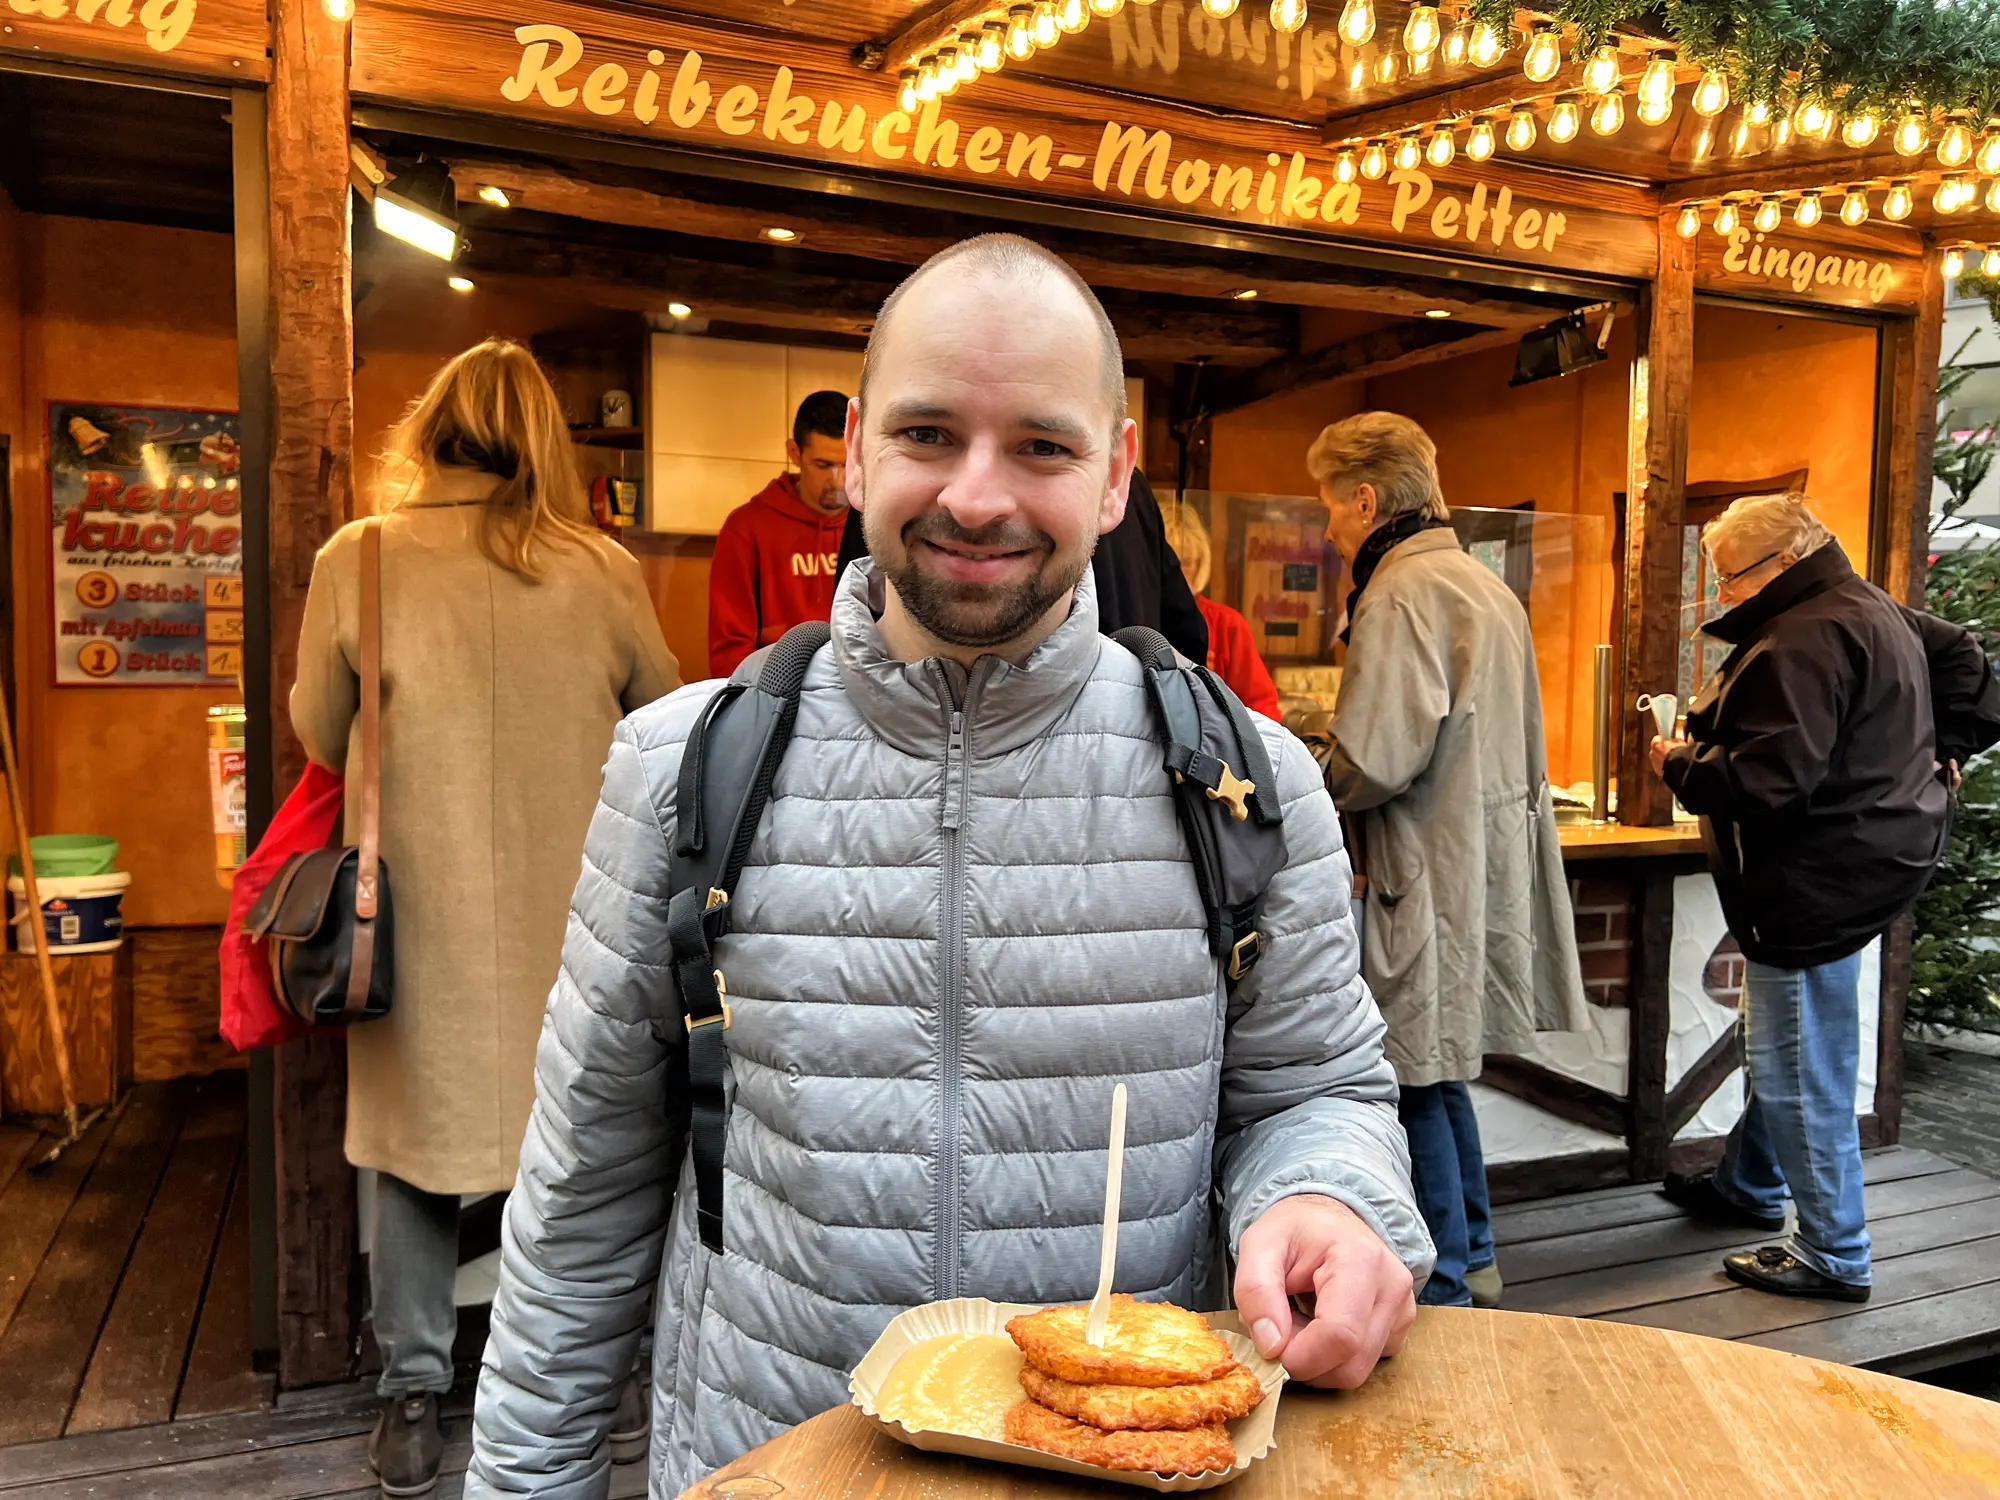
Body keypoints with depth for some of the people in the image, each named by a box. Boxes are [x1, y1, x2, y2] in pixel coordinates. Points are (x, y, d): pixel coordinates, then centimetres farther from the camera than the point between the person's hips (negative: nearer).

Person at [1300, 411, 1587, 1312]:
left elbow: (1374, 762, -23)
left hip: (1433, 875, -10)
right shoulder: (1487, 586, 15)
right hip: (1491, 859, 10)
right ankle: (1473, 1257, 33)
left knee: (1417, 1082, 2)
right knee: (1437, 1074, 20)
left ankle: (1444, 1287, 14)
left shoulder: (1401, 593, -15)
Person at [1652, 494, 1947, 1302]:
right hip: (1865, 858, 12)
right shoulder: (1872, 612, 14)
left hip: (1819, 881, -12)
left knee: (1801, 1072, 0)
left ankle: (1834, 1257, 13)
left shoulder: (1806, 640, -22)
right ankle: (1747, 1185, 40)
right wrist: (1713, 724, 7)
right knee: (1780, 1047, 23)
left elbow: (1767, 781, -29)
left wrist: (1679, 764, -11)